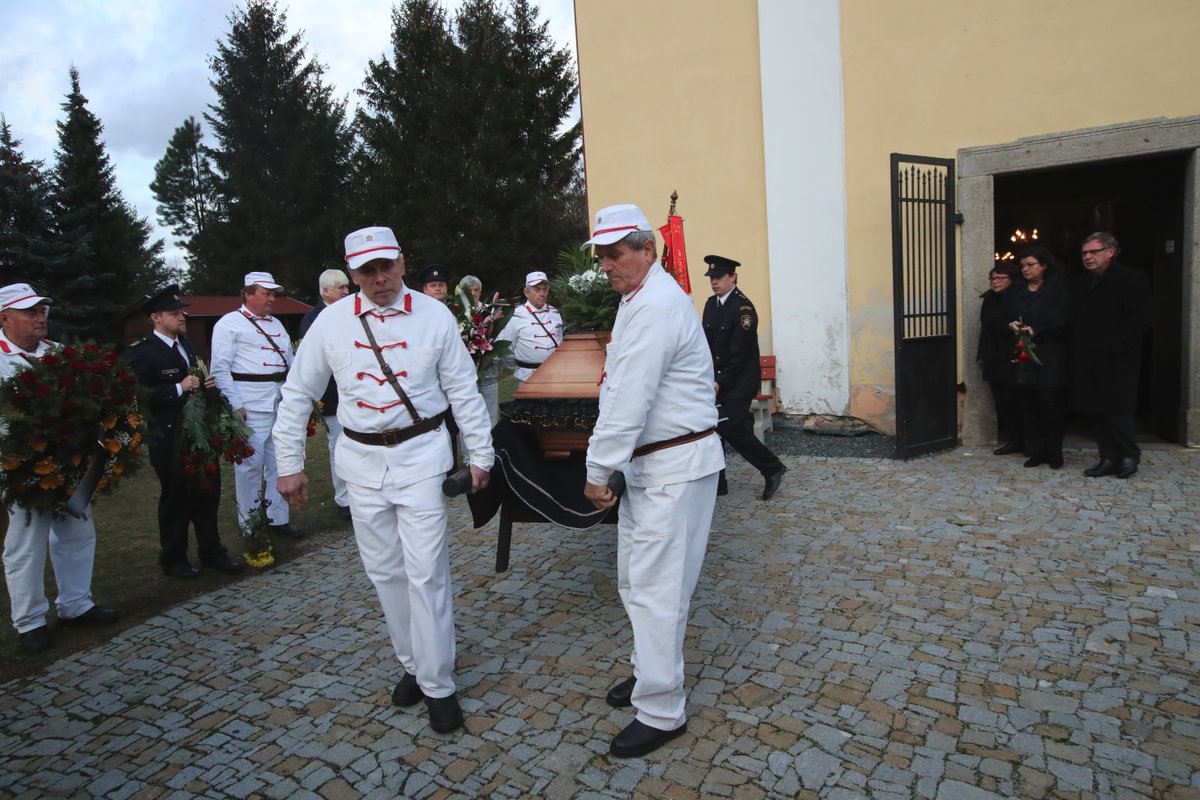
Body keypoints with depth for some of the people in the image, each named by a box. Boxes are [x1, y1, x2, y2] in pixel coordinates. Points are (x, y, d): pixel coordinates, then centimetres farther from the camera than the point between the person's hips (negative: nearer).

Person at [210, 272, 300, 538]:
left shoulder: (276, 324, 20)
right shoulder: (229, 323, -2)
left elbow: (291, 361, 20)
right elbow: (220, 367, -8)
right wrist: (235, 405, -13)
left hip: (281, 403, 7)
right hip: (250, 406, -6)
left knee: (279, 463, 10)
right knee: (251, 464, -2)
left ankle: (278, 518, 20)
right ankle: (248, 523, 11)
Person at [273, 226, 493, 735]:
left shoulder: (434, 316, -4)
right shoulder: (332, 321, 0)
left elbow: (463, 390, 0)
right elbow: (298, 393, 6)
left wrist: (480, 455, 0)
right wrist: (289, 464, 5)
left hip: (421, 454, -3)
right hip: (362, 460, 3)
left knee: (426, 573, -3)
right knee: (385, 572, 12)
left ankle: (438, 685, 12)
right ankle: (413, 663, 31)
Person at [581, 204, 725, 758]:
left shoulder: (655, 307, -20)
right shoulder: (642, 298, 15)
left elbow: (629, 402, -24)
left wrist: (598, 470, -16)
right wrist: (605, 464, 11)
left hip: (675, 467, -11)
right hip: (650, 463, 11)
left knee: (655, 588, -3)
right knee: (635, 579, 20)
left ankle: (661, 711, 11)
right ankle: (651, 671, 38)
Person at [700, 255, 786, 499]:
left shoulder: (743, 307, -15)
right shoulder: (711, 304, 8)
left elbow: (740, 352, -18)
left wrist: (721, 382, -17)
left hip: (739, 381, -7)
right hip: (717, 380, 7)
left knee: (731, 428, -11)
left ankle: (773, 468, 8)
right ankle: (715, 483, 17)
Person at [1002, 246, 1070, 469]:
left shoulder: (1058, 288, 0)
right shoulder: (1014, 292, 15)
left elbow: (1062, 319, -9)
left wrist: (1036, 330, -18)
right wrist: (1011, 325, -5)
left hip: (1049, 358, -4)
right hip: (1022, 357, 5)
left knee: (1050, 404, -3)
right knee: (1026, 405, 3)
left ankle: (1054, 453, 9)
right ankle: (1036, 451, 11)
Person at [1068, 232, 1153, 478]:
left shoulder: (1131, 278, -4)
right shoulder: (1080, 284, 16)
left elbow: (1141, 317, -13)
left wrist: (1117, 345, -18)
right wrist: (1075, 350, 6)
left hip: (1116, 362, -6)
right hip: (1086, 361, 6)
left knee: (1117, 411, -3)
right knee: (1093, 411, 7)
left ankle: (1129, 455, 16)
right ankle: (1108, 457, 17)